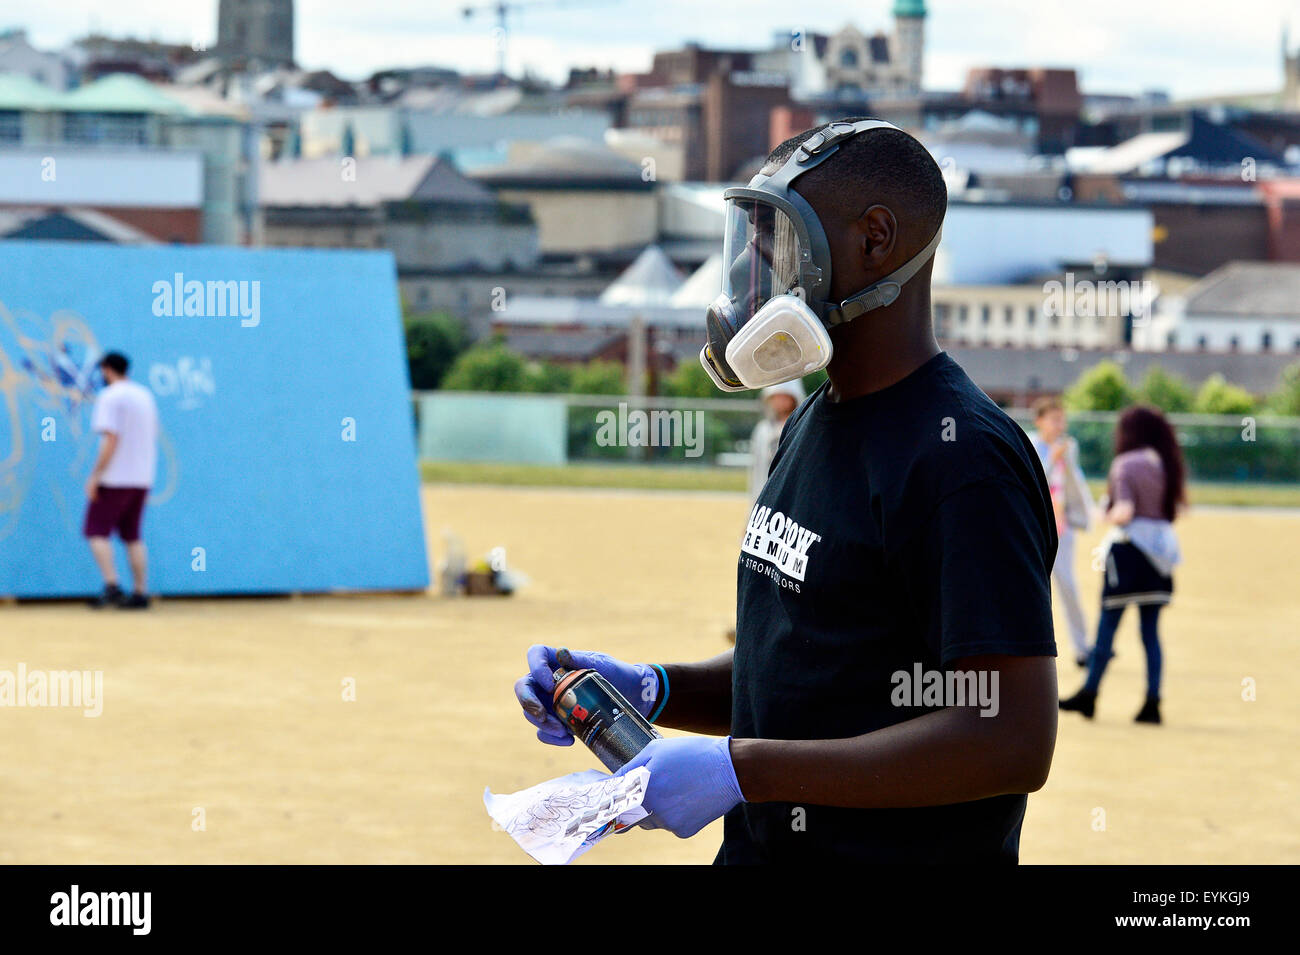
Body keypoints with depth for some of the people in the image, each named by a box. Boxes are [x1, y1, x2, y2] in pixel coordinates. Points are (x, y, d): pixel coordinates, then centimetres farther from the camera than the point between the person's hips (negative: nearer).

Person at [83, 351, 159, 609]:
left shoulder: (110, 397, -11)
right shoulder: (145, 395, 14)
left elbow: (111, 440, -19)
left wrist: (95, 476, -17)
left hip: (114, 479, -8)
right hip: (142, 478, 8)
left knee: (97, 532, -2)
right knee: (132, 537, 12)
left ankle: (112, 586, -16)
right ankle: (140, 592, 8)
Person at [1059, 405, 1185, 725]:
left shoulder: (1125, 464, -11)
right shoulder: (1166, 464, 7)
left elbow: (1124, 512, -19)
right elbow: (1178, 502, 7)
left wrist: (1109, 517, 1)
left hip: (1129, 546, -6)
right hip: (1160, 550, 6)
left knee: (1108, 625, 3)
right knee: (1150, 629, 8)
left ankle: (1089, 695, 10)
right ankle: (1152, 701, 3)